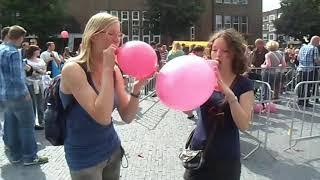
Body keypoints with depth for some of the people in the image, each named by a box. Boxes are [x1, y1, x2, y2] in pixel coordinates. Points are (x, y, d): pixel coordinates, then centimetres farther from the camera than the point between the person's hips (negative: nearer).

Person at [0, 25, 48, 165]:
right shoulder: (13, 52, -18)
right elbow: (17, 76, -21)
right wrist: (25, 92, -11)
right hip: (17, 94, -9)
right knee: (27, 125, 1)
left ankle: (15, 155, 24)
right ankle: (30, 157, 8)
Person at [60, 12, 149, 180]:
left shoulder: (114, 70, -3)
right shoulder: (73, 69, -21)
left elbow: (127, 117, -5)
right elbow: (103, 117, -30)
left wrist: (137, 88, -21)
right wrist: (107, 68, -27)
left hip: (113, 149, 6)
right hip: (84, 158, -5)